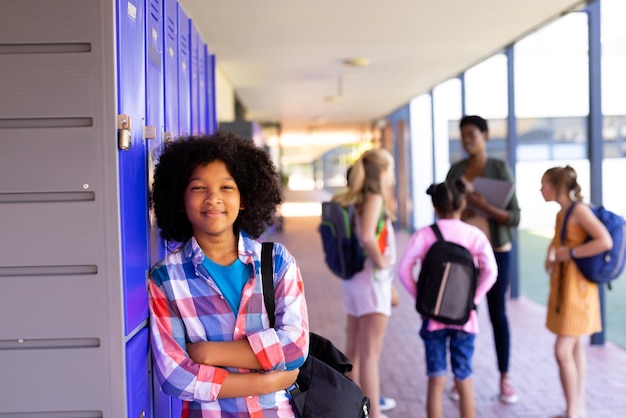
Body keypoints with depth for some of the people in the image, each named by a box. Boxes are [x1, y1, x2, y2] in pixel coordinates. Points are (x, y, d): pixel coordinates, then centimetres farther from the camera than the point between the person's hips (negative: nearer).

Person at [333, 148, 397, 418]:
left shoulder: (356, 201, 9)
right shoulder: (374, 198, -15)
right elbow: (367, 236, -31)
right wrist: (381, 261, -16)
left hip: (354, 279, 9)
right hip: (372, 280, -9)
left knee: (354, 349, 16)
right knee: (370, 353, -6)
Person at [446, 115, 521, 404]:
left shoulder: (500, 169, -6)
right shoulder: (455, 170, 5)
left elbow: (514, 218, -9)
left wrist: (485, 207, -24)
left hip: (495, 250, -3)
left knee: (497, 314, 5)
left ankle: (505, 379, 16)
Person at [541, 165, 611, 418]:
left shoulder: (579, 210, -14)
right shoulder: (561, 214, 10)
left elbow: (605, 242, -25)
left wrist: (570, 253, -19)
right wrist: (550, 257, 7)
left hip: (578, 286, -9)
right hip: (562, 284, 9)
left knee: (562, 351, -11)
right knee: (575, 348, 12)